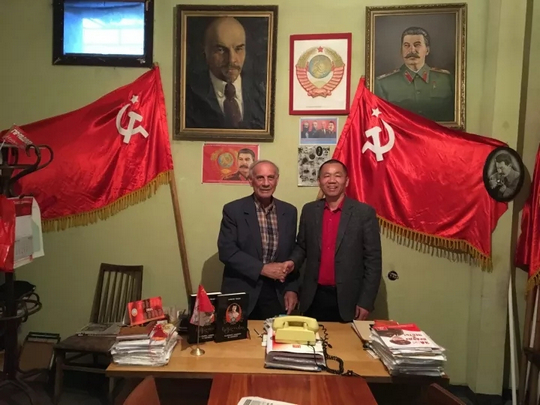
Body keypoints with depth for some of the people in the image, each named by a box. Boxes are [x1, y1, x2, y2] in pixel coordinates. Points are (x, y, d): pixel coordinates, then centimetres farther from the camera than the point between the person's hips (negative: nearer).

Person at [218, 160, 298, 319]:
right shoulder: (233, 210, -6)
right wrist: (262, 268, -17)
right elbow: (226, 251, -12)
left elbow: (292, 253, 9)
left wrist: (292, 288, 2)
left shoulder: (289, 211, 5)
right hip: (242, 293, -3)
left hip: (278, 294, 3)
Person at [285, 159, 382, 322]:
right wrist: (293, 261, -8)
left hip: (347, 298, -2)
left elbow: (373, 260, -6)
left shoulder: (364, 212, -7)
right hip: (314, 297, 3)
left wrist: (366, 301, -8)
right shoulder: (309, 210, 4)